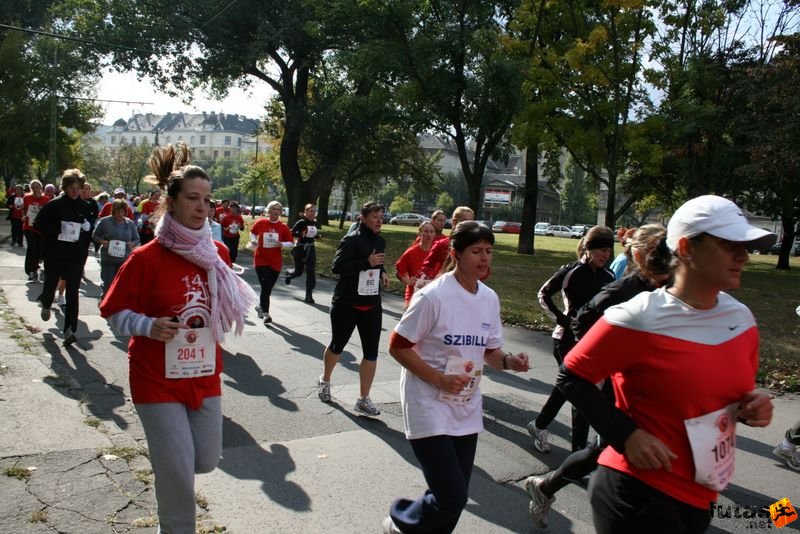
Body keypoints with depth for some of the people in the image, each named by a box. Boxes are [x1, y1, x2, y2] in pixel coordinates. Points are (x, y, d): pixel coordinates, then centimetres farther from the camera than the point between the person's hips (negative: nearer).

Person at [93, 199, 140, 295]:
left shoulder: (130, 223, 5)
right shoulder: (105, 221, -2)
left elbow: (137, 239, 13)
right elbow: (95, 235, 8)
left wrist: (132, 244, -9)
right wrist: (102, 241, -11)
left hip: (124, 259, 2)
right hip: (108, 259, -1)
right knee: (108, 284, 0)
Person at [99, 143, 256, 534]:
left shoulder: (217, 253, -1)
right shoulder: (146, 258, -14)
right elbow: (114, 312, -7)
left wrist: (240, 301, -7)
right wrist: (149, 326, -24)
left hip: (205, 376, 5)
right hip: (158, 380, -4)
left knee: (206, 461, 13)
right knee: (178, 472, -1)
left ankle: (164, 458, 46)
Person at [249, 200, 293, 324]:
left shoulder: (283, 227, -2)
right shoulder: (260, 223, -3)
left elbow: (291, 243, 2)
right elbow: (252, 232, 18)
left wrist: (282, 244, -17)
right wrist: (254, 241, 0)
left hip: (276, 262, 2)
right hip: (261, 260, -2)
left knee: (268, 287, 14)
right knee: (266, 286, -14)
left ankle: (260, 306, 40)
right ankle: (266, 313, -7)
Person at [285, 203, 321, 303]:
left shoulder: (315, 223, 5)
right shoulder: (301, 222, -13)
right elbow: (291, 233, -16)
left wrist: (318, 236, -1)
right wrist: (301, 234, -30)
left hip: (311, 249, 4)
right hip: (300, 249, -4)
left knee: (311, 272, -5)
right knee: (298, 272, 10)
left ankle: (309, 296, 0)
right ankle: (289, 274, 48)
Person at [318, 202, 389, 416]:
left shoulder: (380, 242, 8)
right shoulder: (351, 240, -13)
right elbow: (337, 266, -22)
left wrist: (382, 273, 4)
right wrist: (367, 263, -27)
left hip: (372, 305, 5)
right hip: (346, 303, -5)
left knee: (371, 352, 1)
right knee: (337, 345, 13)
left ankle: (364, 399, 11)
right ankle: (325, 380, 41)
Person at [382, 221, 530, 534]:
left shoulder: (490, 299, 2)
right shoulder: (433, 296, -17)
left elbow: (489, 350, 11)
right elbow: (398, 346, -13)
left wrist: (508, 361, -10)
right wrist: (439, 379, -21)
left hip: (467, 409, 7)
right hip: (430, 406, -6)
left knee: (455, 498, 12)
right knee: (452, 498, -8)